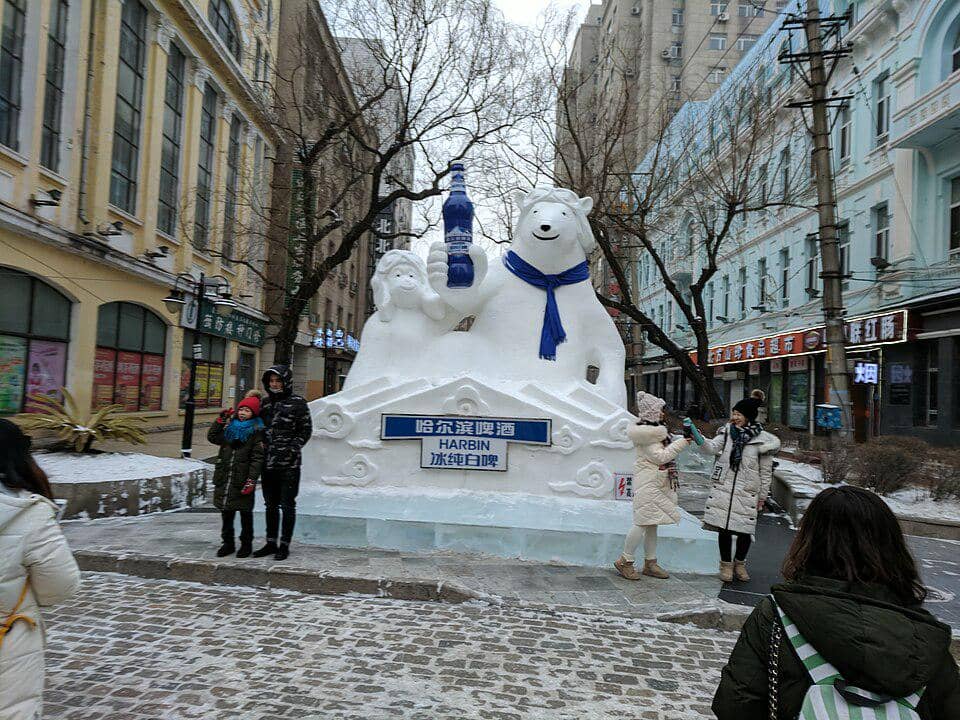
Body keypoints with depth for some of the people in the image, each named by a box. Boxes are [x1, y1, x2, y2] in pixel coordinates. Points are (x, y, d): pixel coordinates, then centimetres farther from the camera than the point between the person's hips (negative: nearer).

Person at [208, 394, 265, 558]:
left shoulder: (257, 432, -6)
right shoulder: (229, 427, 11)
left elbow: (257, 458, -11)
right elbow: (212, 437, 16)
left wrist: (251, 480, -19)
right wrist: (220, 421, 3)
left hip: (242, 481, -5)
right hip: (224, 478, 5)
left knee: (245, 513, 6)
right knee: (226, 513, 13)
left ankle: (246, 544, 19)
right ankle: (228, 542, 26)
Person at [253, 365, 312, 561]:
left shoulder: (297, 403, -5)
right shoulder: (266, 403, 11)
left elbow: (306, 430, -4)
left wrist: (292, 449, -15)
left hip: (289, 465, -6)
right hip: (268, 463, 6)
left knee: (287, 505, 1)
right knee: (271, 505, 14)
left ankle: (284, 545, 10)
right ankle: (271, 543, 25)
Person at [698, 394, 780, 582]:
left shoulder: (762, 440, -5)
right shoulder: (728, 431, 3)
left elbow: (766, 471, 1)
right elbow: (712, 448, -10)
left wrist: (762, 496, 4)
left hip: (747, 493, -1)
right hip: (723, 489, 2)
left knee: (745, 530, 6)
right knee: (724, 527, 4)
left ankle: (740, 563, 30)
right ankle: (726, 564, 22)